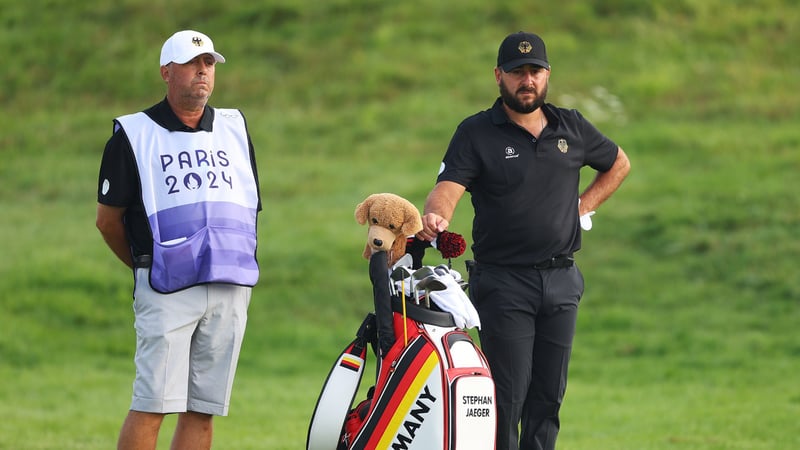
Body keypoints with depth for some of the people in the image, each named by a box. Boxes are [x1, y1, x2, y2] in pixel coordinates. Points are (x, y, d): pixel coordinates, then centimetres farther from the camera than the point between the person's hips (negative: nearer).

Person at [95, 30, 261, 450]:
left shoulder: (235, 128, 16)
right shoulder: (133, 134, 3)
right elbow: (108, 218, 6)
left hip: (231, 289, 4)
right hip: (166, 290, -4)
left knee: (202, 410, 2)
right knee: (151, 404, -12)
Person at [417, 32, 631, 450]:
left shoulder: (571, 128, 11)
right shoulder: (476, 132, -2)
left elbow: (618, 164, 27)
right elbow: (448, 187, -16)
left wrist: (584, 205, 13)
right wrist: (435, 216, -39)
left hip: (561, 281, 4)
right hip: (503, 282, -4)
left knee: (549, 393, 6)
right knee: (507, 395, -10)